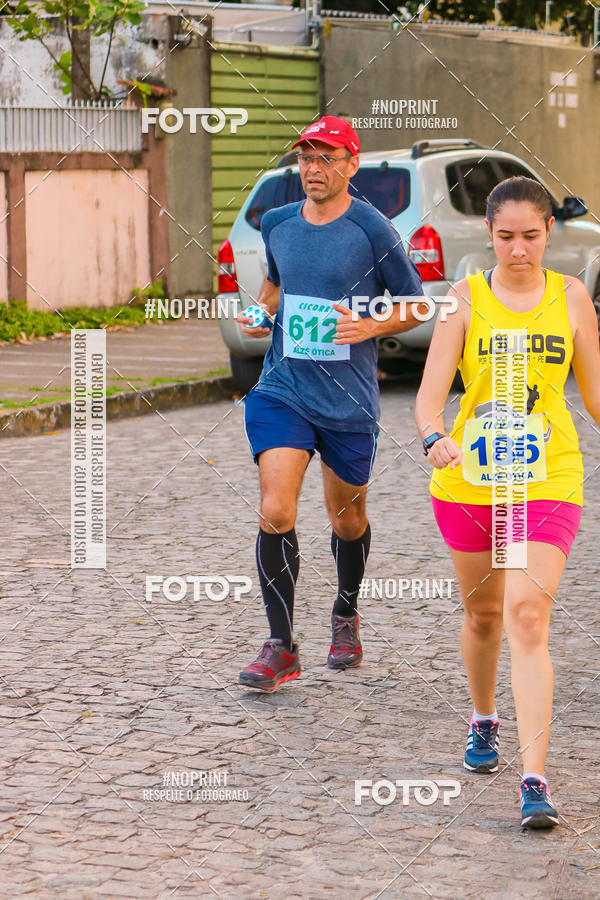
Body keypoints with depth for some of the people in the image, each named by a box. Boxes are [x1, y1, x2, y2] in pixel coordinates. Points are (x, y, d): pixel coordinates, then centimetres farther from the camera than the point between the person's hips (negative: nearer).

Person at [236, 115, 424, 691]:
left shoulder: (372, 230, -8)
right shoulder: (277, 225, 5)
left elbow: (416, 303, 1)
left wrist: (373, 326, -17)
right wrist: (261, 314, 5)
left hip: (349, 401, -2)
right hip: (282, 391, 2)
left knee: (347, 519, 14)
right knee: (275, 513, -13)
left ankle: (345, 617, 42)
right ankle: (280, 647, -4)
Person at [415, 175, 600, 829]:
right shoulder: (466, 298, -2)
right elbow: (431, 389, -10)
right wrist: (435, 437, -30)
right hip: (468, 481, 1)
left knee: (527, 619, -14)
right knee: (482, 614, 17)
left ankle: (535, 781, -17)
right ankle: (483, 723, 45)